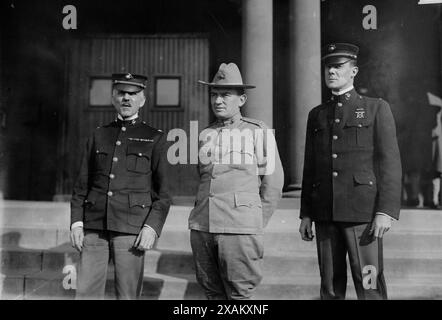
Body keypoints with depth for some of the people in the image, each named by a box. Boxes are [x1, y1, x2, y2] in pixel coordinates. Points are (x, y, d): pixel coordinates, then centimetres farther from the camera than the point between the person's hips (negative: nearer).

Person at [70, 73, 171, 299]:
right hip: (94, 227, 3)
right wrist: (76, 222, 3)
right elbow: (81, 185, 14)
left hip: (131, 228, -3)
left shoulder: (155, 139, 5)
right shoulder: (98, 136, 15)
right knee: (86, 292, 4)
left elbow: (163, 193, 1)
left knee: (128, 295, 2)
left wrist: (152, 227, -11)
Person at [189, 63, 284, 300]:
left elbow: (273, 181, 3)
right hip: (201, 226, 5)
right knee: (211, 291, 13)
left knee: (238, 293, 0)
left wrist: (256, 222, 5)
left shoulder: (259, 132, 1)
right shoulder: (205, 135, 13)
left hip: (239, 227, -4)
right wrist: (202, 212, 15)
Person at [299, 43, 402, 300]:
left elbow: (390, 162, -3)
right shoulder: (317, 115, 16)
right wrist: (306, 214, 11)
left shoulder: (377, 108, 5)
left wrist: (386, 211, -13)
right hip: (325, 214, 4)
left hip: (363, 211, -3)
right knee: (331, 286, 9)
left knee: (369, 286, -3)